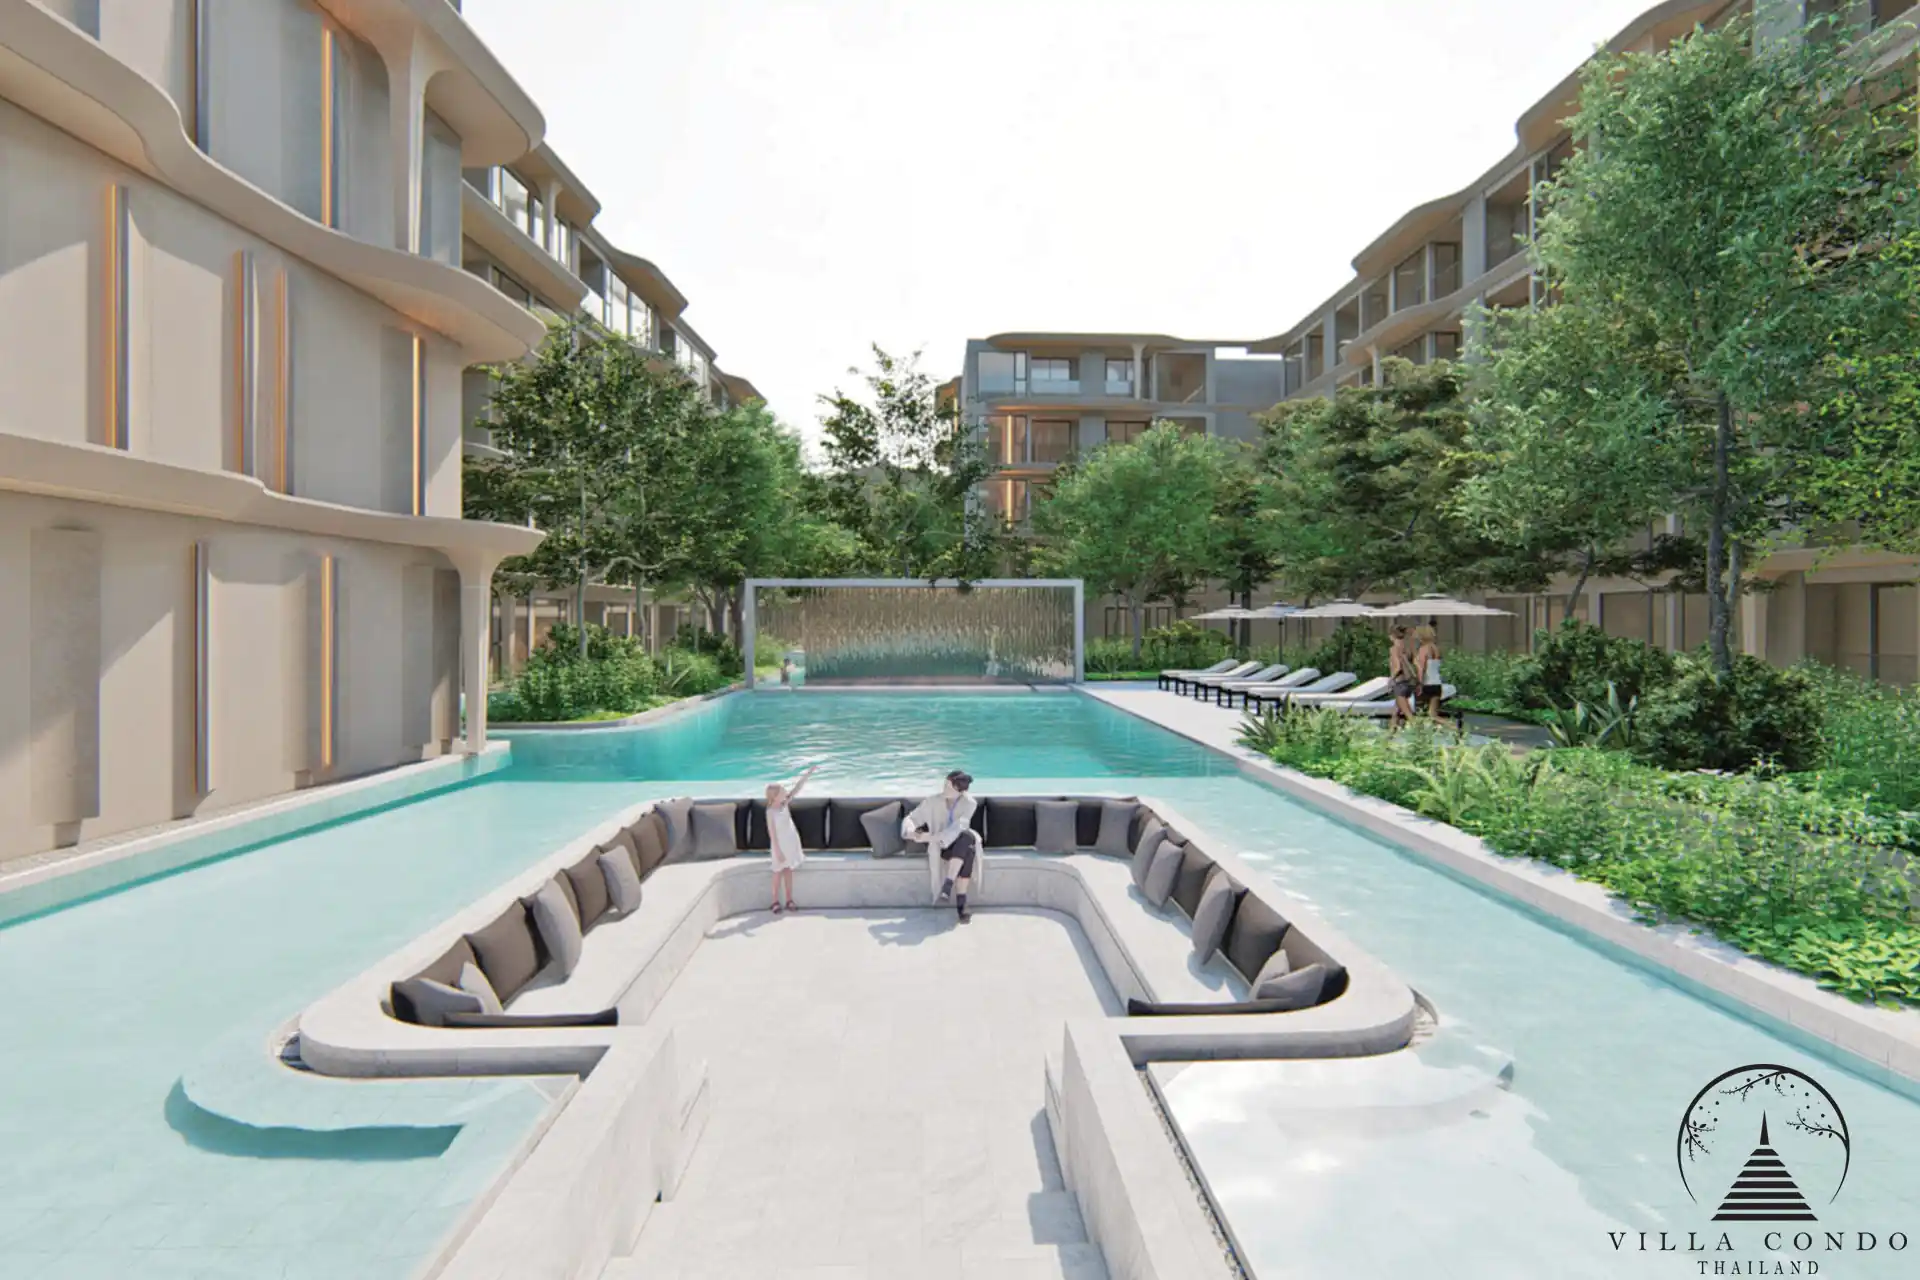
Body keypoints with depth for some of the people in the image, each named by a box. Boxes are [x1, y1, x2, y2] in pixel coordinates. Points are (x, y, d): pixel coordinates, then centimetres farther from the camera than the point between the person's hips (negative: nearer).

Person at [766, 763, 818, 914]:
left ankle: (789, 900, 21)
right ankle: (776, 902, 19)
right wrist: (778, 851, -17)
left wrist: (809, 772, -12)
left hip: (791, 842, 5)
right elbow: (772, 833, -17)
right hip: (780, 845, -5)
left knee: (789, 871, 12)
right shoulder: (771, 812, -19)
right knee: (778, 872, 7)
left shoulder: (785, 804, -3)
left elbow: (797, 787, -7)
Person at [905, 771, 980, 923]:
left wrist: (933, 837, -36)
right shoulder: (932, 801, -7)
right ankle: (960, 903, -32)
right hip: (940, 846, -1)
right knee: (967, 852, -34)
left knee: (967, 836, -36)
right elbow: (911, 818, -7)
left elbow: (958, 827, -24)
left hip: (961, 844, 1)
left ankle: (947, 884, -35)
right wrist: (910, 832, -31)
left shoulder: (969, 803, -10)